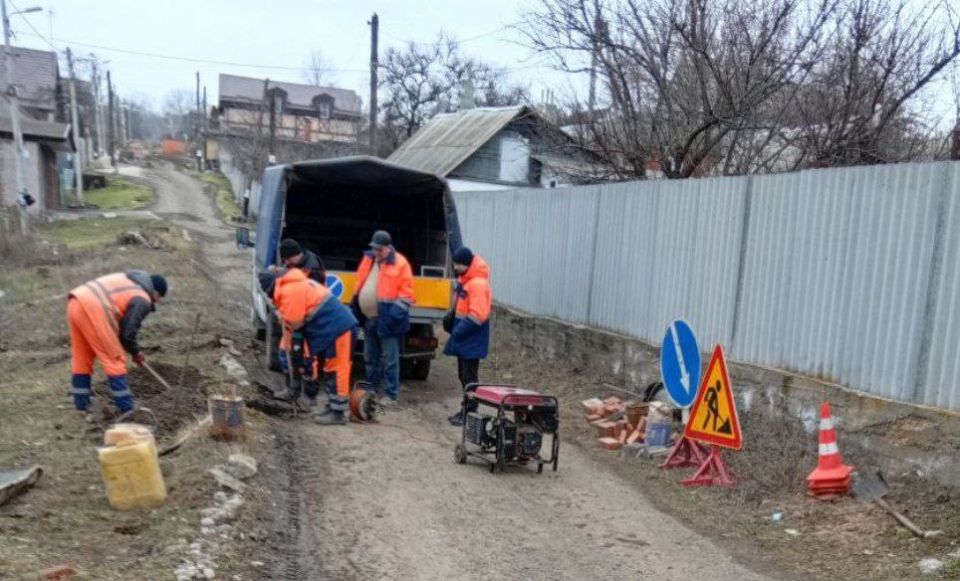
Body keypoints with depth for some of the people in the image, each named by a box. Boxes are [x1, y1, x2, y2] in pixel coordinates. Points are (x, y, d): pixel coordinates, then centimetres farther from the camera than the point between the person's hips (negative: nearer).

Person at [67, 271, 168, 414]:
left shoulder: (129, 280, 25)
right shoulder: (142, 301, 0)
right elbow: (127, 332, 0)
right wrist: (135, 352, 18)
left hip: (75, 303, 9)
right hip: (92, 309, -9)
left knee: (81, 358, 19)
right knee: (115, 359, 1)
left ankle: (81, 402, 27)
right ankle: (126, 408, 5)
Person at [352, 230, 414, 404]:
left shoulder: (400, 263, -9)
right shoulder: (368, 259, 11)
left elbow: (406, 292, -10)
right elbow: (360, 283, 19)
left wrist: (397, 310, -19)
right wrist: (357, 306, 13)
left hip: (386, 320, -7)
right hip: (369, 319, 7)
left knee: (389, 359, -1)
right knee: (370, 357, 17)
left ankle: (391, 394, 7)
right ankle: (373, 389, 30)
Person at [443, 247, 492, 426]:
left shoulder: (478, 284, -19)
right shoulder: (464, 280, 12)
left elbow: (477, 316, -24)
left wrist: (459, 331, -21)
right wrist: (451, 323, 10)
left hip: (472, 340, -10)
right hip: (462, 338, 10)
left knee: (469, 377, -3)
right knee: (463, 375, 16)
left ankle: (470, 414, 4)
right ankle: (466, 409, 27)